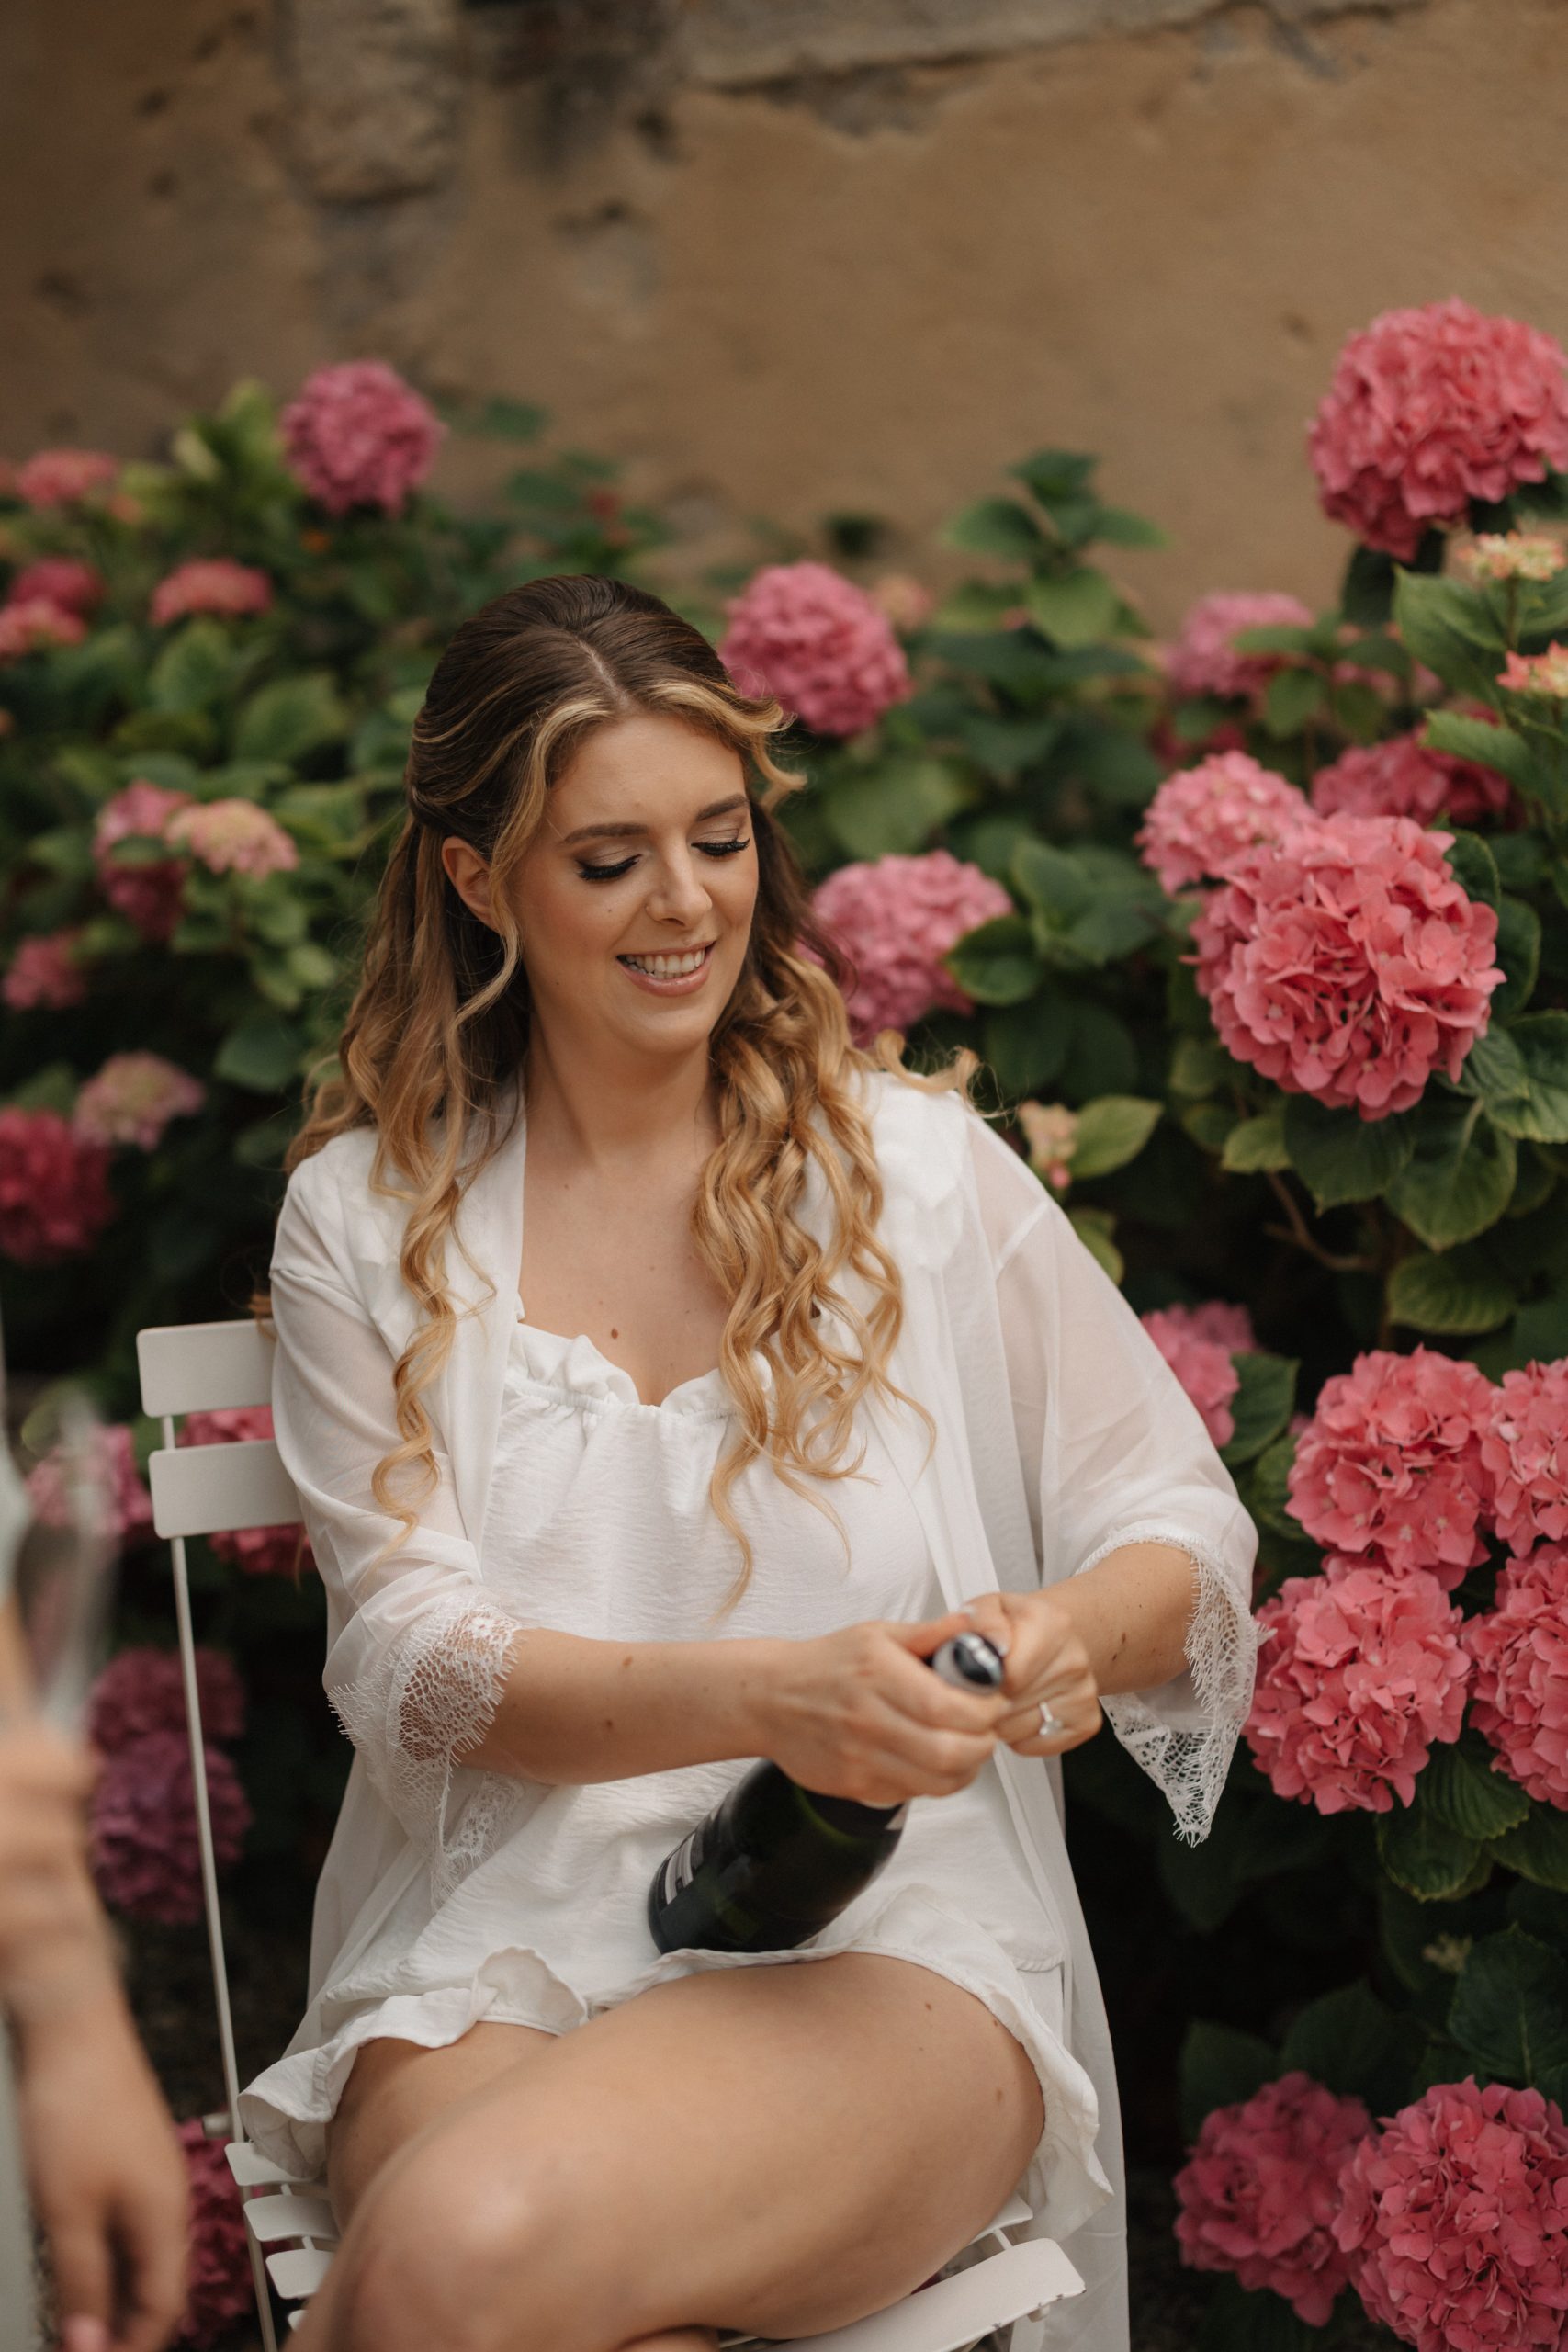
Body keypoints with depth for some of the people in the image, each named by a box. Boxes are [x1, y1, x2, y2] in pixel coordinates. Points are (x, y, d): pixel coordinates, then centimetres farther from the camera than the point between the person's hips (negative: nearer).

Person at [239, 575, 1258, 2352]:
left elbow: (1185, 1531, 9)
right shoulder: (362, 1220, 8)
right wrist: (770, 1697, -21)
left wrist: (1068, 1634, -17)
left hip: (890, 1940, -1)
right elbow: (411, 1648, -2)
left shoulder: (918, 1162, 7)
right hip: (494, 1950, 1)